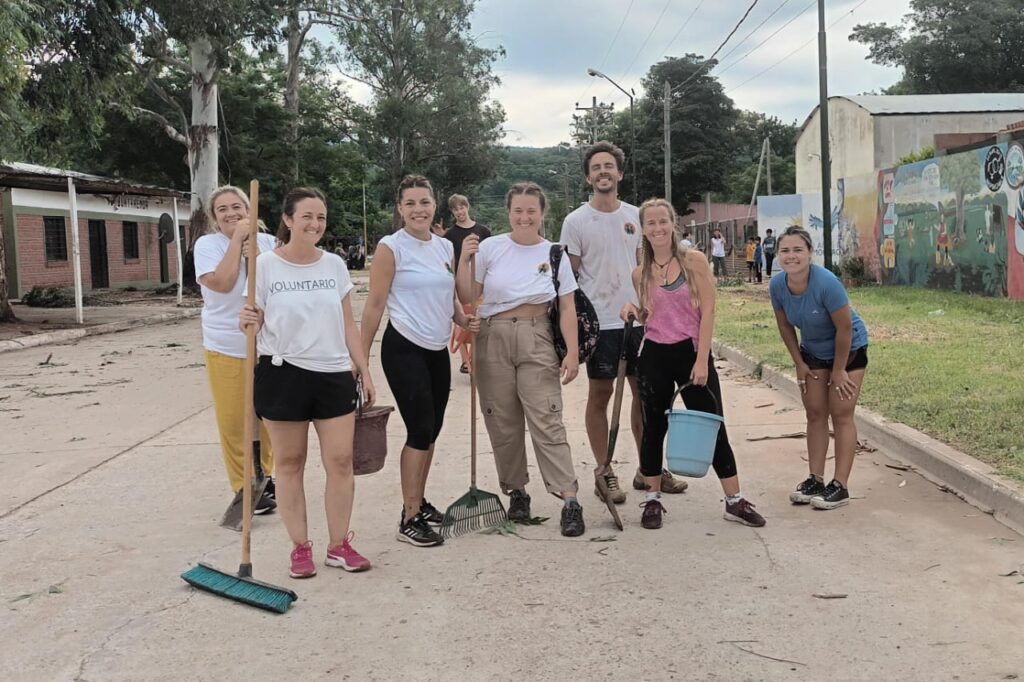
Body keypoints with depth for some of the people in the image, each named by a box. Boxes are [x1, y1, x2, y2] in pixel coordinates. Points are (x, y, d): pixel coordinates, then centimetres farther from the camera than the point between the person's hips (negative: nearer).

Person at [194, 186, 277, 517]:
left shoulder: (266, 241, 4)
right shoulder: (207, 244, -3)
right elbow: (222, 283, -20)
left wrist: (255, 254, -17)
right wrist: (237, 239, -15)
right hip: (226, 348, -2)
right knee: (233, 422, 0)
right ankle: (243, 487, 14)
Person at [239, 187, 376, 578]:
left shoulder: (335, 265, 6)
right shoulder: (266, 265, -4)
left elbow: (347, 324, 11)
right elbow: (255, 320, 1)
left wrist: (363, 370, 8)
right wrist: (247, 321, -23)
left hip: (334, 374, 3)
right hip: (283, 374, -2)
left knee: (341, 461, 1)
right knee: (289, 463, 6)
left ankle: (339, 545, 15)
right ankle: (300, 547, 18)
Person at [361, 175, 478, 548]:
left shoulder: (445, 247, 9)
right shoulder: (391, 247, -9)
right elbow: (375, 304, -10)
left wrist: (465, 320, 1)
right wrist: (362, 356, -11)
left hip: (438, 350, 7)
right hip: (404, 349, -7)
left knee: (431, 431, 12)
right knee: (420, 430, -8)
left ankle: (418, 501, 27)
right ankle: (409, 520, 1)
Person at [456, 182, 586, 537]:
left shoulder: (555, 254, 4)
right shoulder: (490, 248, 2)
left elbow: (567, 308, 4)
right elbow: (467, 297, 2)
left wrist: (573, 353, -3)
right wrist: (464, 260, -11)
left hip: (536, 341, -1)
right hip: (493, 339, 1)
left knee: (546, 421, -8)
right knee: (503, 422, 7)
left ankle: (569, 500, -6)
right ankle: (516, 491, 24)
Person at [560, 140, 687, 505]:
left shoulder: (635, 216, 8)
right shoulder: (576, 221, -4)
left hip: (637, 319, 4)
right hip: (600, 321, -4)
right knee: (600, 394, 3)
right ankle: (604, 472, 14)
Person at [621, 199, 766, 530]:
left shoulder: (694, 260, -4)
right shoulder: (640, 274, 5)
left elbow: (707, 311, -8)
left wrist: (701, 360, -13)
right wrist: (633, 310, -6)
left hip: (692, 352, -2)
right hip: (654, 356, 3)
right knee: (654, 427, 9)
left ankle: (735, 501, 12)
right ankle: (652, 499, 22)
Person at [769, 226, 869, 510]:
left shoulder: (826, 282, -33)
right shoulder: (777, 285, -17)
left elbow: (844, 329, -25)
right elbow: (785, 326, -2)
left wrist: (839, 371, -17)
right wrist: (799, 364, 0)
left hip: (848, 349, -5)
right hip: (812, 351, 5)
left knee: (841, 415, -3)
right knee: (815, 414, 7)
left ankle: (840, 486, 2)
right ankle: (815, 480, 15)